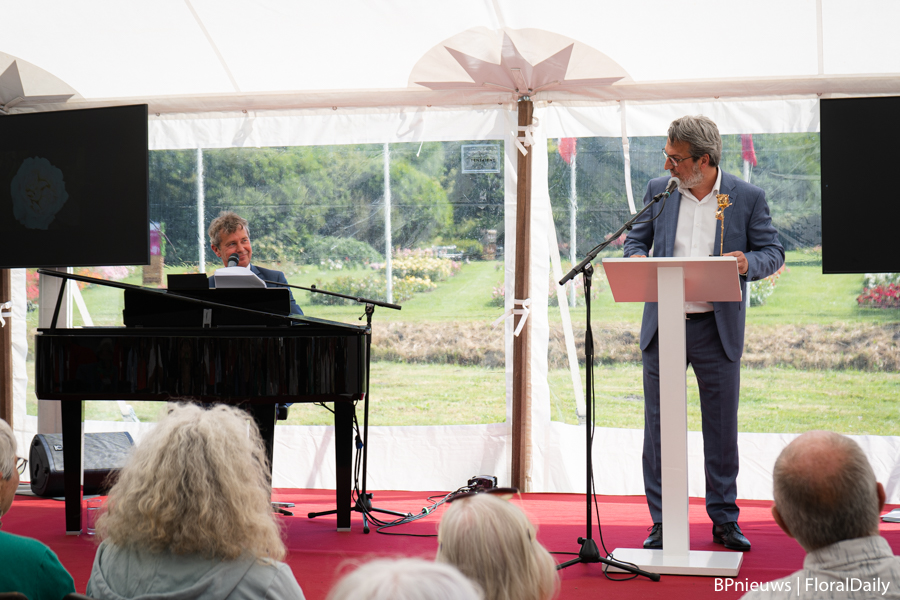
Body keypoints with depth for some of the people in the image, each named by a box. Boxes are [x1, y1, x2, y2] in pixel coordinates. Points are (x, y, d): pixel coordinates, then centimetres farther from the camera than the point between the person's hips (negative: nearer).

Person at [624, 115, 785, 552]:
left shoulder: (747, 197, -2)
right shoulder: (658, 190, 5)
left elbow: (774, 252, 2)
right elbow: (636, 239, 14)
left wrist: (749, 262, -20)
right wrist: (636, 258, -9)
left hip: (718, 329, -2)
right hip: (662, 326, 2)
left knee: (722, 429, 6)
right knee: (659, 428, 4)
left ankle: (724, 520, 18)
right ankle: (663, 523, 12)